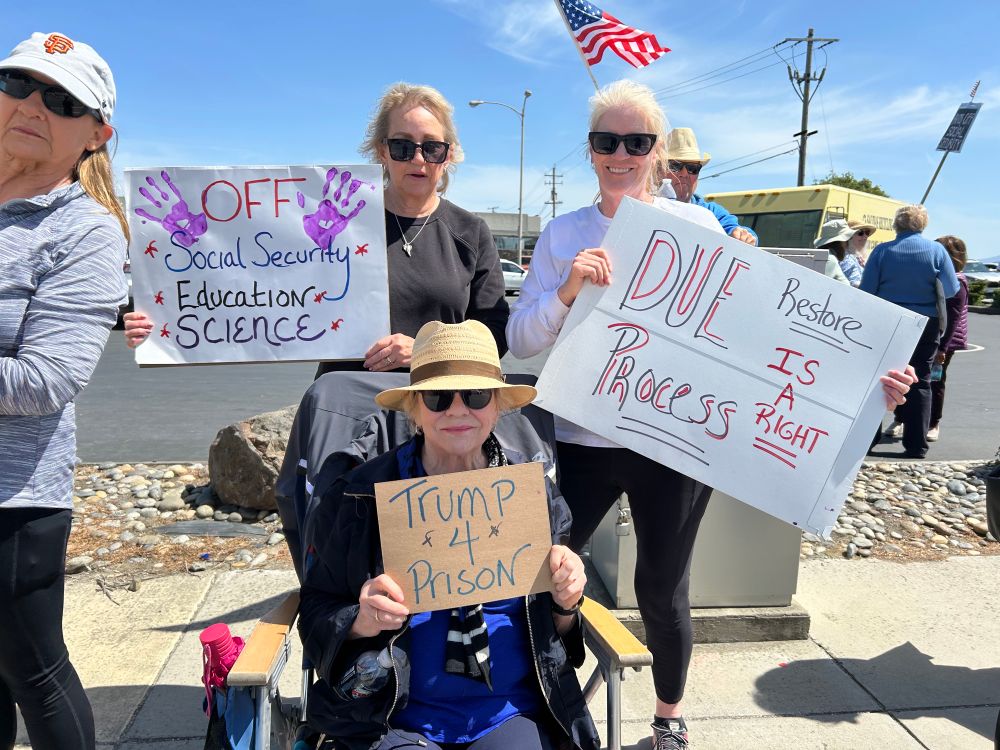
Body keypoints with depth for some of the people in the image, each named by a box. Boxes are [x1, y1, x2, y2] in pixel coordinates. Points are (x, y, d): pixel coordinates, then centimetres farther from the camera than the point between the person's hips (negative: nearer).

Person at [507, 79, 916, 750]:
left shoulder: (698, 226, -1)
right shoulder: (563, 234, 3)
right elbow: (520, 341, -1)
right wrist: (566, 291, -19)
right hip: (581, 440, 2)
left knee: (663, 594, 10)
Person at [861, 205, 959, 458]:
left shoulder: (882, 250, -5)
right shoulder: (937, 250, -4)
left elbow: (866, 291, -7)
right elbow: (951, 290, -4)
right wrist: (924, 290, 14)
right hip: (925, 326, 0)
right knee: (919, 383, 7)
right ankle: (916, 445, 8)